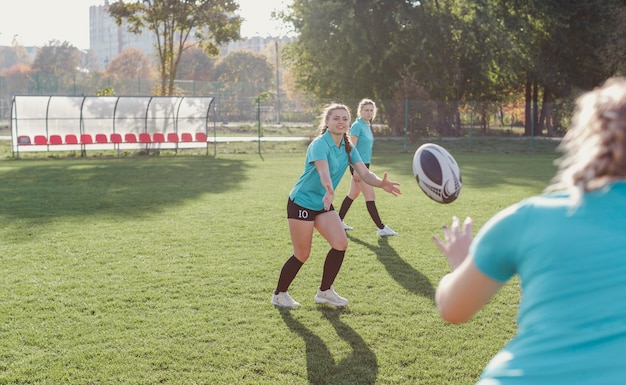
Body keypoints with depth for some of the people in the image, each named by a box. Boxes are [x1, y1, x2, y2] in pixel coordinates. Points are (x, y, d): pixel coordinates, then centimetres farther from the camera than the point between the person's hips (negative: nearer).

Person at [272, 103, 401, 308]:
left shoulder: (348, 148, 0)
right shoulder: (320, 144, -23)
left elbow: (365, 173, -11)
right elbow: (323, 171, -43)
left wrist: (381, 183, -33)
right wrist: (329, 189, -64)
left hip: (323, 204, 7)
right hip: (301, 203, -7)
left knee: (341, 243, -7)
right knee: (302, 254, -2)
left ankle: (324, 292, 10)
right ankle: (279, 294, 19)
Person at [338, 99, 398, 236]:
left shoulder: (367, 126, 13)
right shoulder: (357, 125, -13)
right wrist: (355, 169, -22)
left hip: (364, 165, 9)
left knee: (353, 194, 15)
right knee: (370, 196, -7)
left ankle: (339, 222, 25)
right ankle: (381, 228, -4)